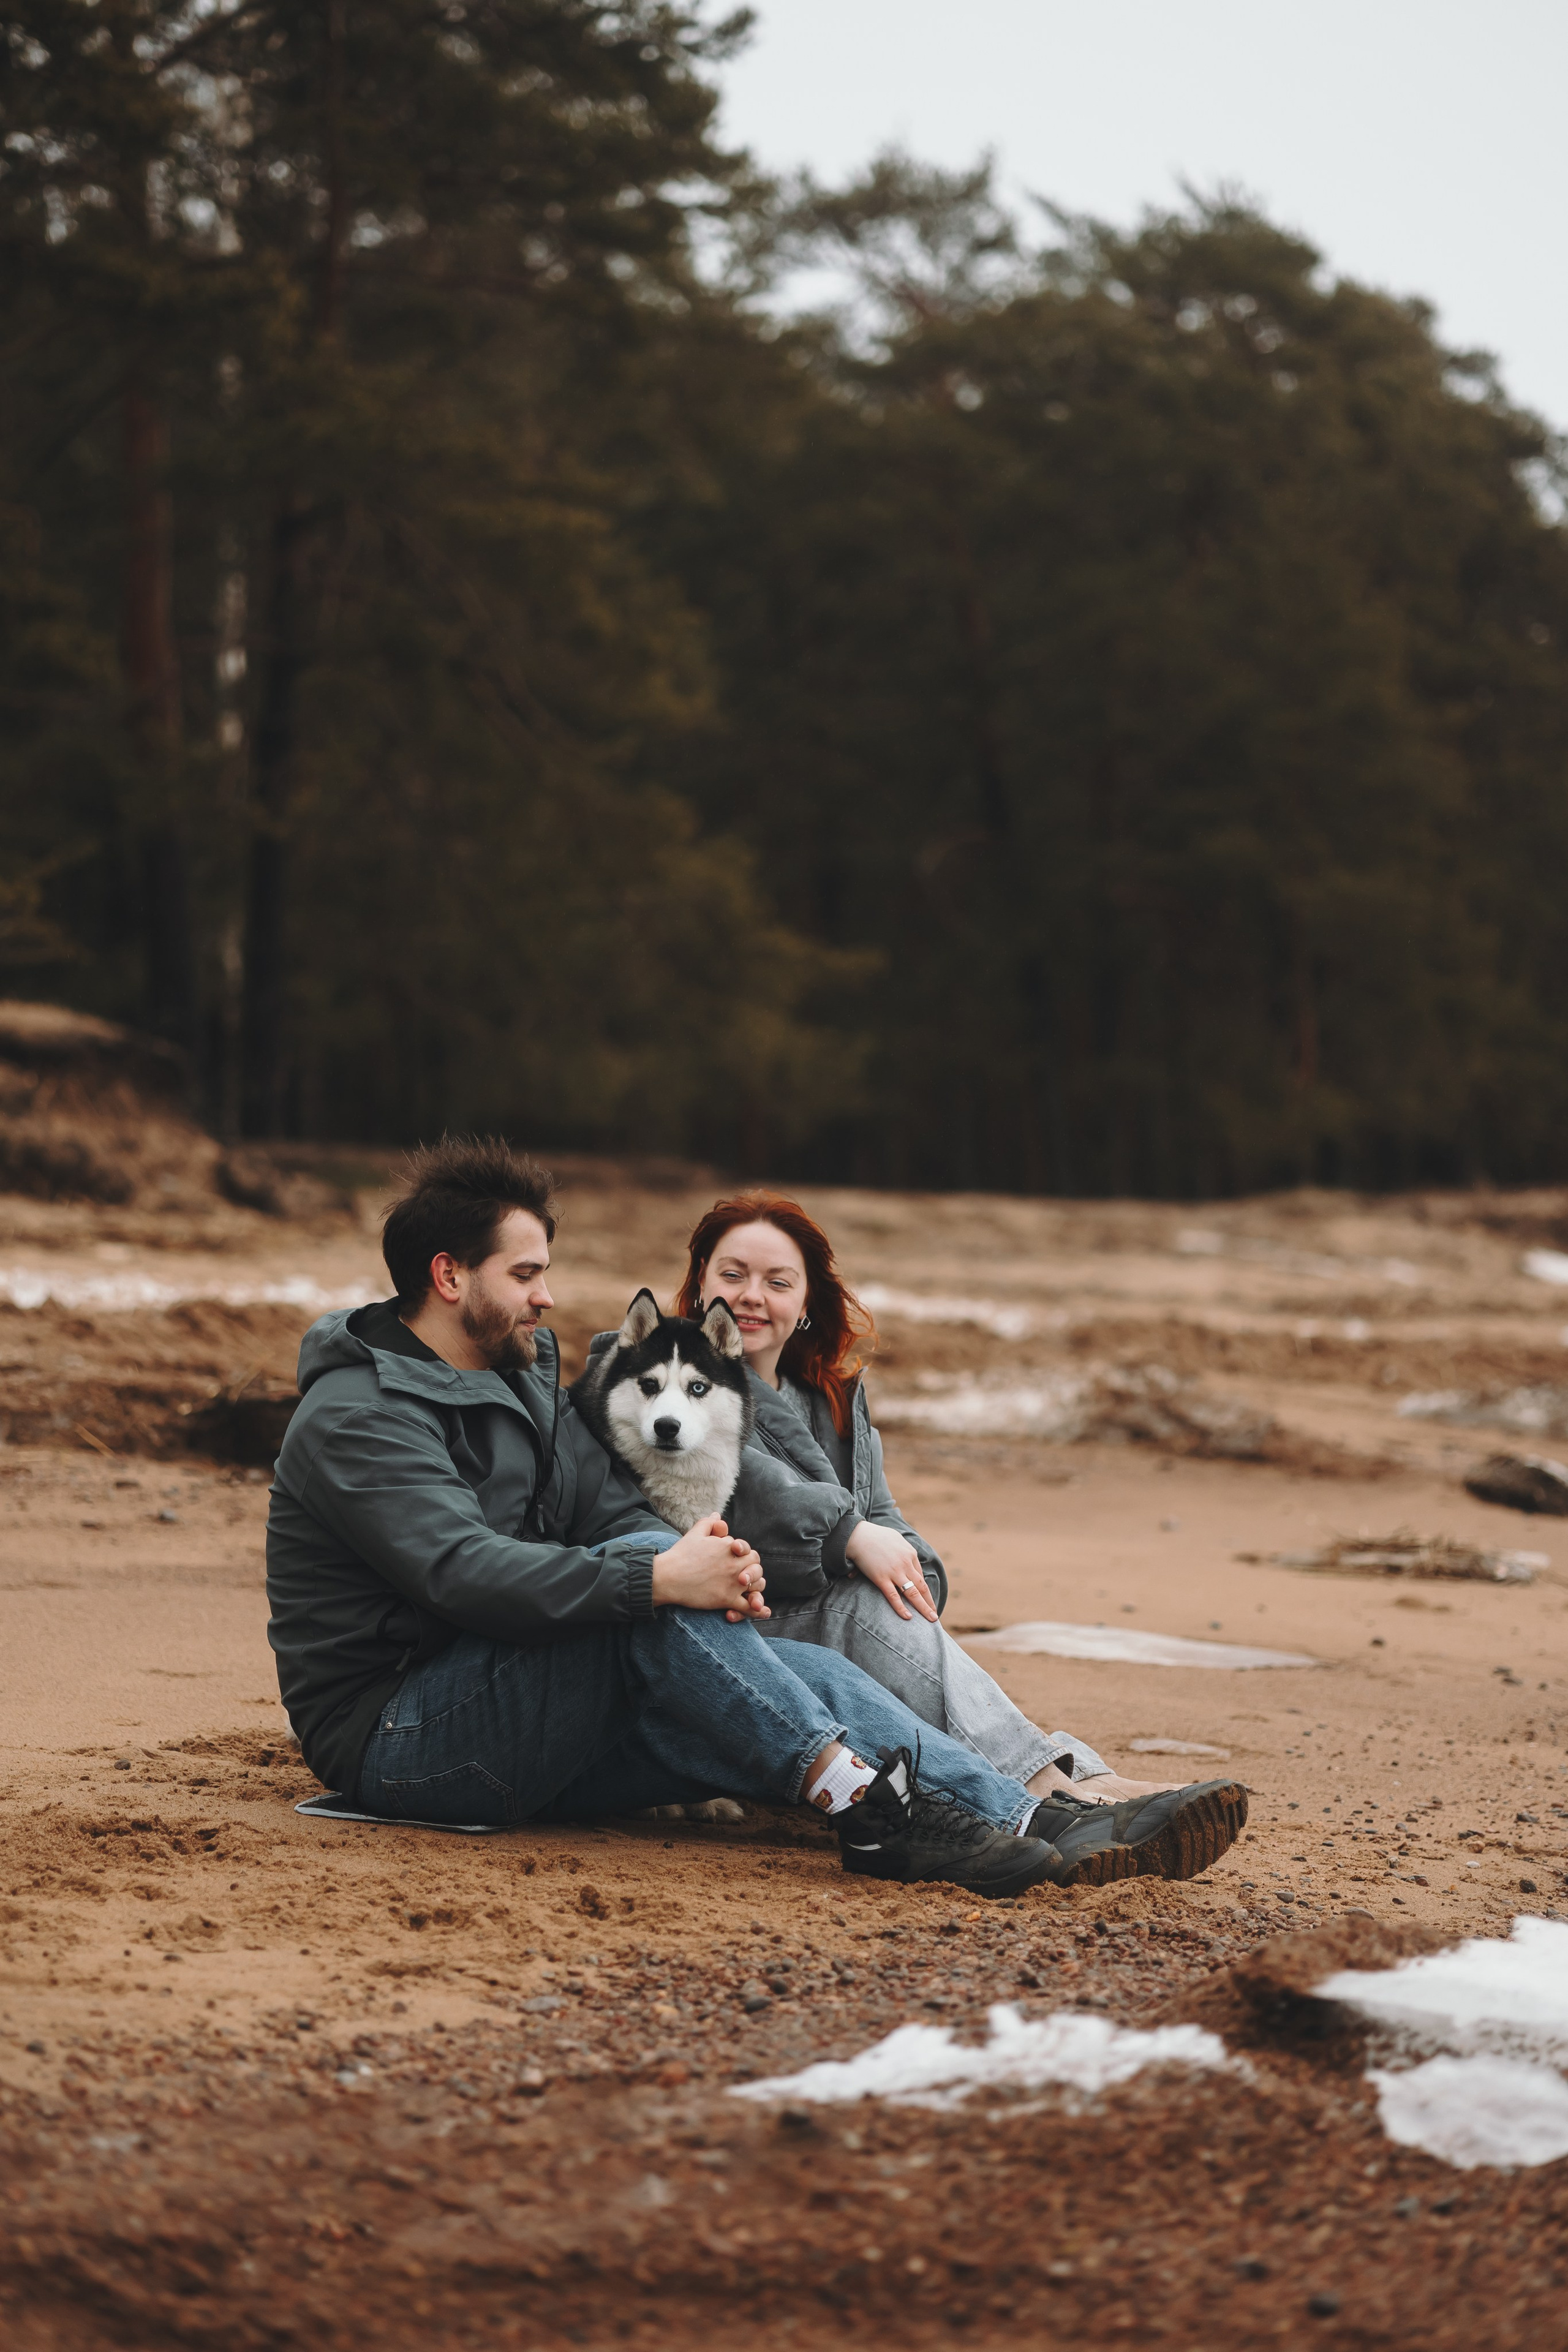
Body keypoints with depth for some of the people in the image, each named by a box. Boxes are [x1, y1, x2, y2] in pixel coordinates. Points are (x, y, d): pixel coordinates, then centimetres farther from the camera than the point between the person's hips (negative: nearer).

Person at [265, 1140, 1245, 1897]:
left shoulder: (523, 1380, 17)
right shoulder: (356, 1416, -13)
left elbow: (618, 1513, 8)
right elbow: (465, 1571, -28)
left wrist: (707, 1561, -16)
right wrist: (661, 1577, -36)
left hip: (535, 1737, 8)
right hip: (401, 1736, -8)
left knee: (813, 1673, -11)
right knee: (641, 1570, -30)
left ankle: (1056, 1832, -24)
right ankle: (873, 1810, -34)